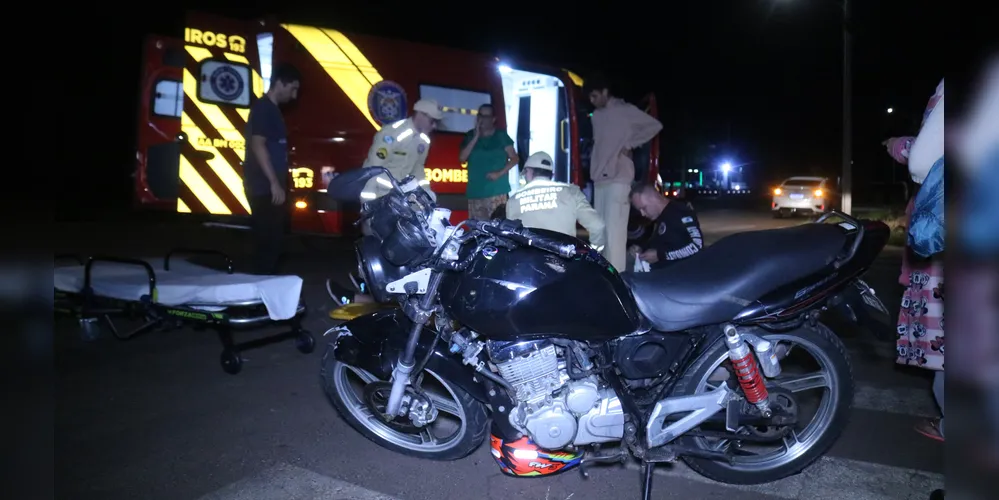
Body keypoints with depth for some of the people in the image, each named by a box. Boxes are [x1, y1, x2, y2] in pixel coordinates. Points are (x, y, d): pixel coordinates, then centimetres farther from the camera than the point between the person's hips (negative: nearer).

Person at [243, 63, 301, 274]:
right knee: (268, 242, -7)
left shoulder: (272, 109, 18)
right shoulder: (263, 108, -11)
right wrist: (274, 183, -22)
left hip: (272, 188, 10)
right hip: (264, 188, -10)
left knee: (272, 240, 12)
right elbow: (257, 145, -20)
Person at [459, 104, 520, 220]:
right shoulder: (470, 136, 12)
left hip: (497, 191, -3)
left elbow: (515, 158, 4)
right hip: (475, 192, 3)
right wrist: (476, 137, -5)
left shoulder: (501, 136, 6)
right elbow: (462, 158, 0)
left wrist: (499, 173, -10)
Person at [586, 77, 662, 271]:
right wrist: (593, 171, 13)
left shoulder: (625, 110, -1)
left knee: (614, 229, -13)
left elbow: (655, 125, -1)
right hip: (600, 177, 7)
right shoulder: (596, 115, 19)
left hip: (618, 177, -7)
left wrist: (630, 145, -6)